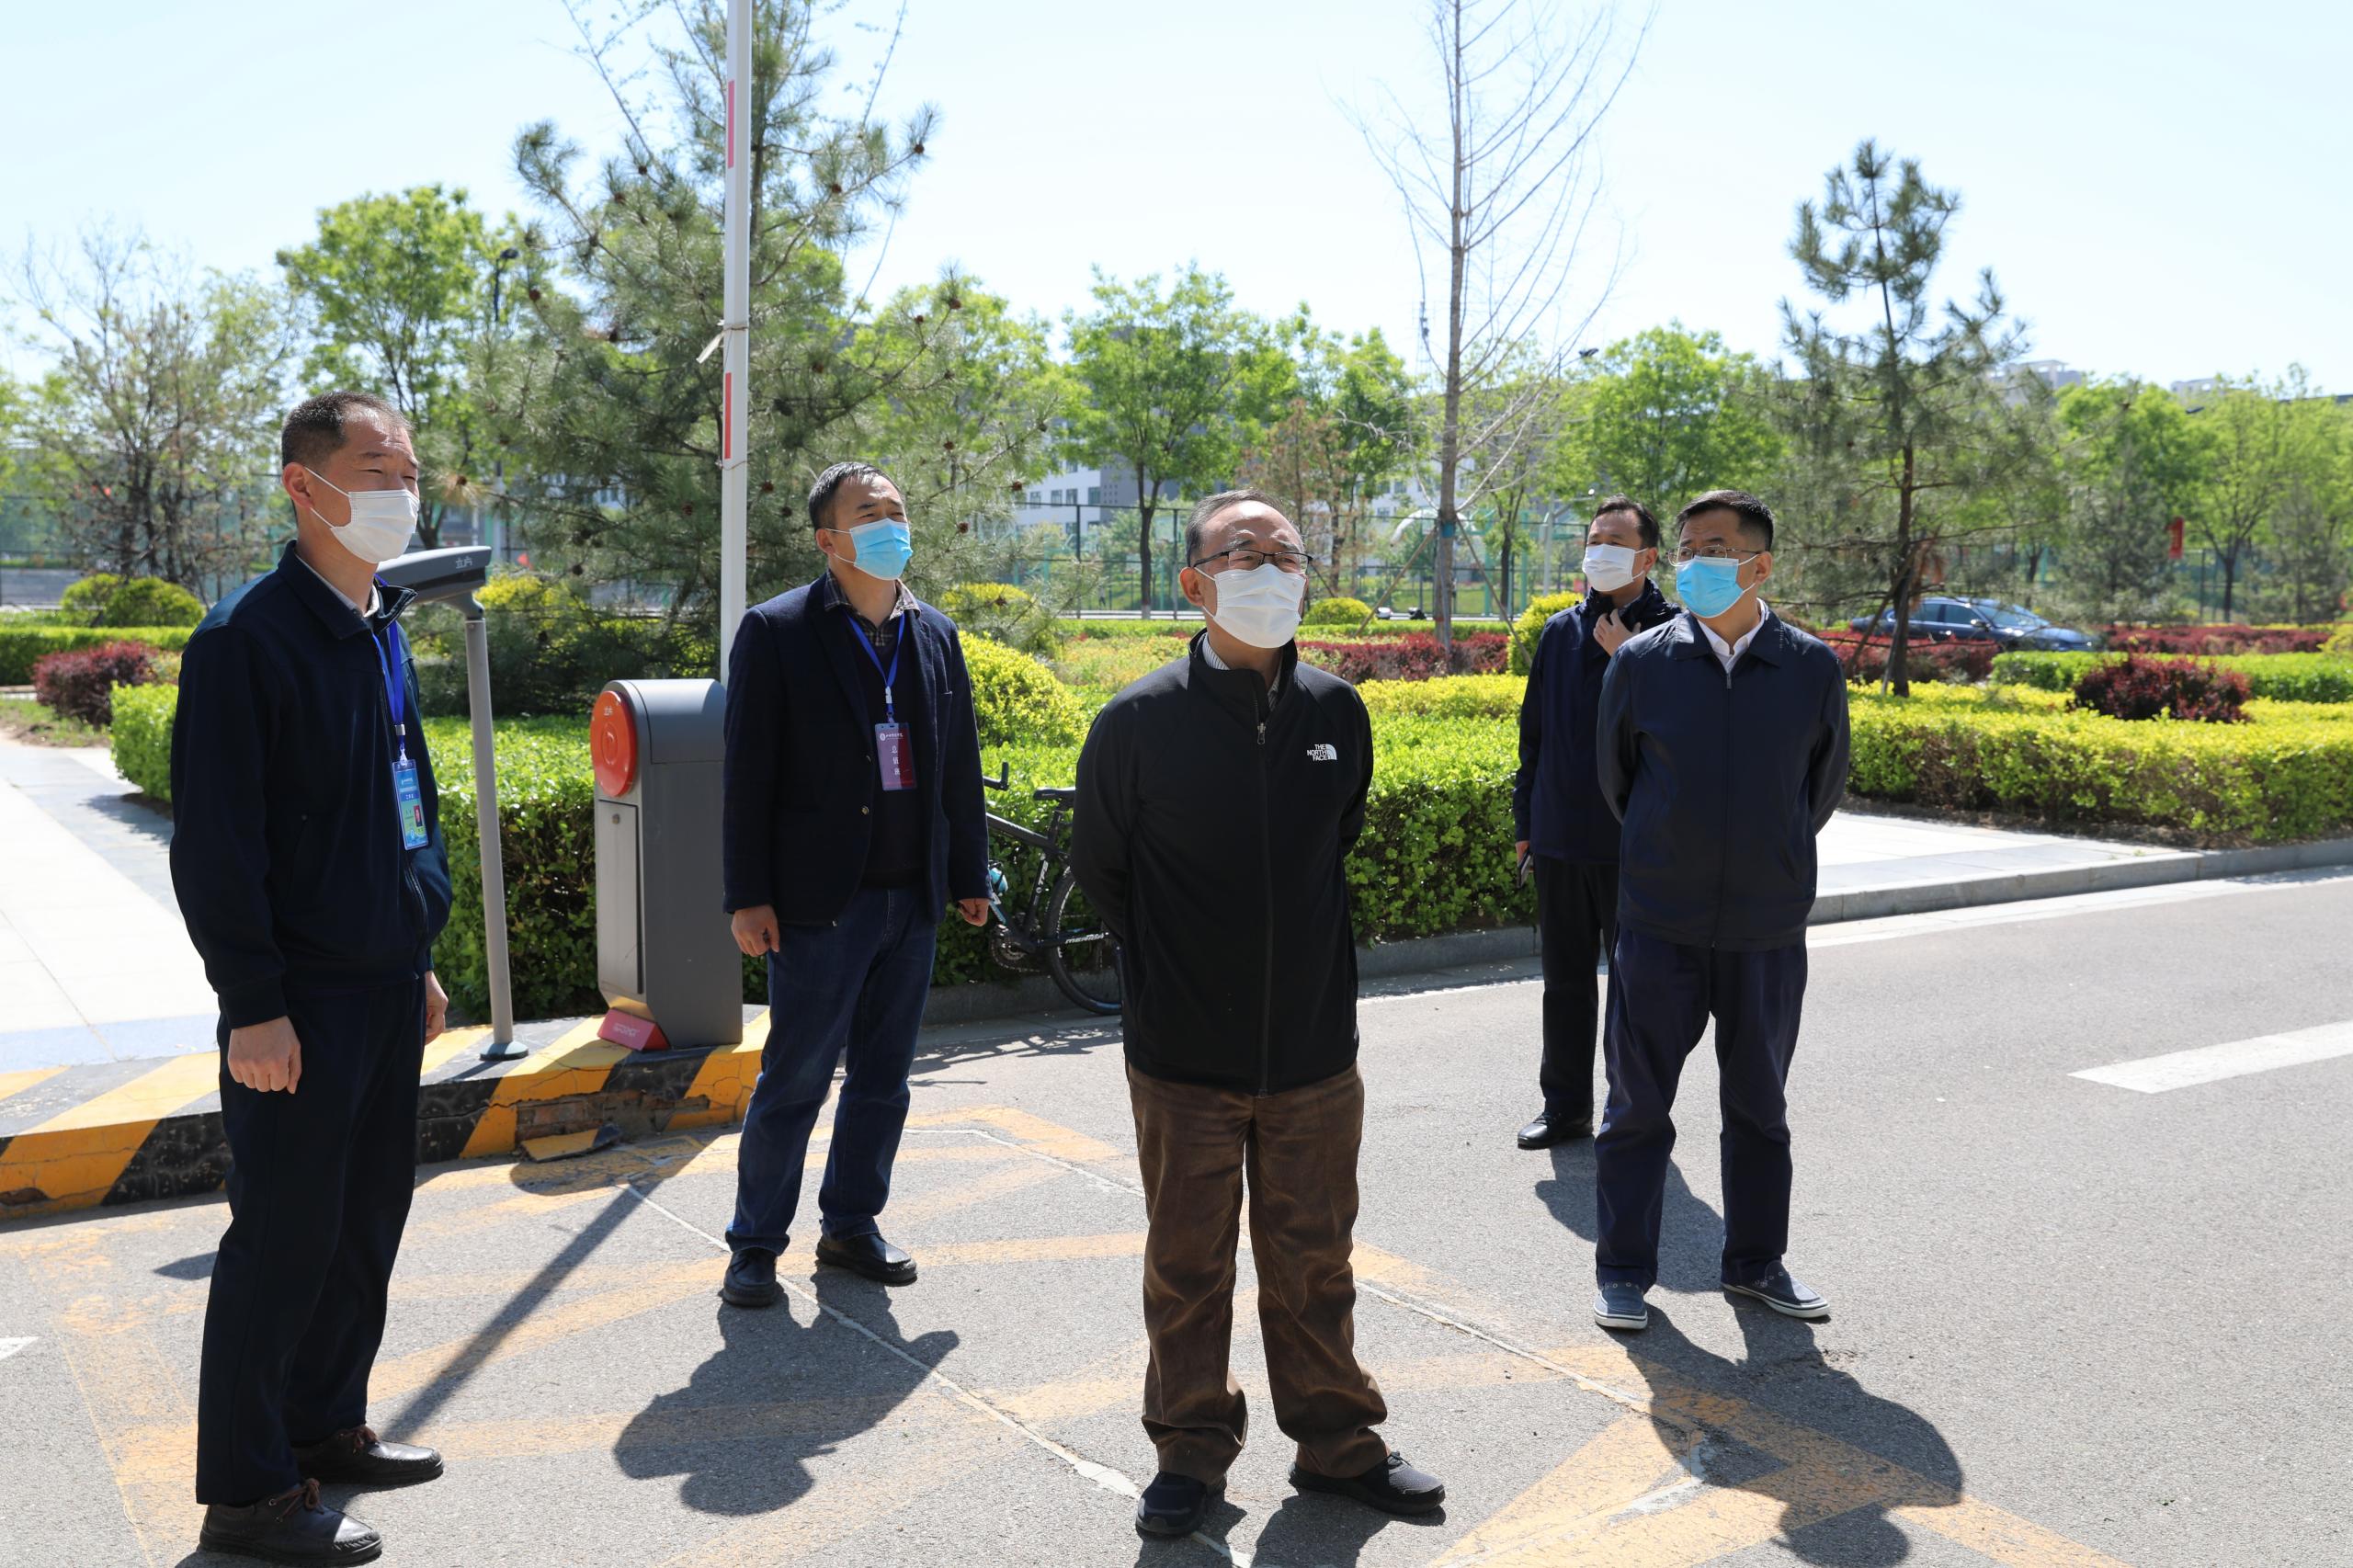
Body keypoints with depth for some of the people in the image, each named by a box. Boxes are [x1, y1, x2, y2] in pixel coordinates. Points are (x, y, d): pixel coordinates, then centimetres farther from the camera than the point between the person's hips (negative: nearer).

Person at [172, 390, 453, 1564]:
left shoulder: (383, 631, 11)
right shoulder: (249, 637, -14)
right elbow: (214, 839, -17)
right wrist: (253, 1006, -18)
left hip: (384, 986, 8)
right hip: (302, 1004, -8)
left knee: (368, 1221, 16)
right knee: (286, 1239, 1)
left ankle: (325, 1425, 32)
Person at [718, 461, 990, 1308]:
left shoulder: (935, 634, 11)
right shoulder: (776, 632, -5)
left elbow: (959, 763, 14)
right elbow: (748, 774, -7)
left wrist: (969, 874, 13)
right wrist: (748, 895, -10)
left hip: (912, 900, 5)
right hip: (819, 901, -5)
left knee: (883, 1077, 14)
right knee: (794, 1078, 2)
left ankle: (850, 1224, 29)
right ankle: (754, 1244, 17)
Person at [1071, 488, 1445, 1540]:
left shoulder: (1337, 714, -1)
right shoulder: (1138, 722, -10)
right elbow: (1098, 865, 5)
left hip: (1315, 1049, 2)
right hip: (1185, 1058, -2)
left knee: (1313, 1257, 15)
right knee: (1187, 1263, 12)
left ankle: (1334, 1441, 32)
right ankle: (1191, 1450, 29)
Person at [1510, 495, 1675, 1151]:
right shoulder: (1560, 632, 9)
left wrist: (1627, 659, -19)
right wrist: (1524, 822, 13)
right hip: (1559, 838, 5)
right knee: (1565, 980, 13)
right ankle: (1565, 1105, 25)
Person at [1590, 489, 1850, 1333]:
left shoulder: (1813, 669, -2)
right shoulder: (1641, 661, -4)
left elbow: (1825, 785, 13)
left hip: (1768, 926, 1)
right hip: (1659, 923, -1)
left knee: (1759, 1104, 15)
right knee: (1637, 1104, 6)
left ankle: (1755, 1260, 32)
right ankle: (1623, 1269, 20)